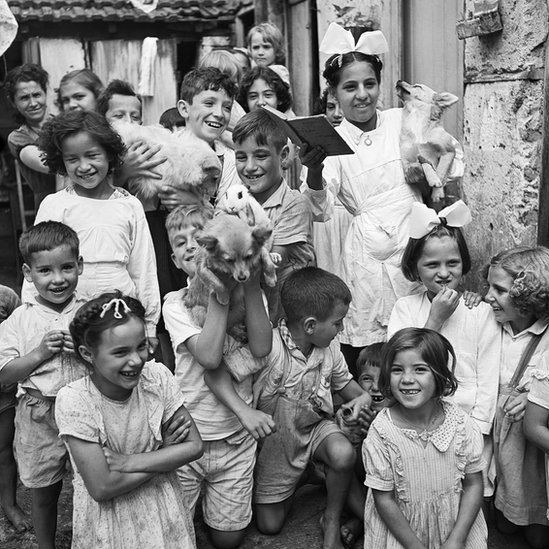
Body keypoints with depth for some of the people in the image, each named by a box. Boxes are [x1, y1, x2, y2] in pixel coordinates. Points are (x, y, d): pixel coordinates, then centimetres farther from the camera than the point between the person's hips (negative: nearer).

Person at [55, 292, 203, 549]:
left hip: (162, 506, 3)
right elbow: (102, 488, -25)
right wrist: (165, 453, -19)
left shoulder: (157, 376, -16)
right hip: (107, 516, -3)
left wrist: (129, 462, -21)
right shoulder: (73, 400, -24)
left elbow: (194, 446, -13)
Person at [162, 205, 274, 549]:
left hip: (236, 438, 1)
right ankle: (196, 494, 33)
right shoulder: (175, 303, -6)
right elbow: (209, 356, -23)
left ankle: (215, 497, 39)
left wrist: (250, 282, -20)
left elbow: (260, 349, -18)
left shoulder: (246, 293, -1)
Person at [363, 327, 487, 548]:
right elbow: (384, 498, -13)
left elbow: (473, 484, -5)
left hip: (456, 523, 2)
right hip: (400, 527, -1)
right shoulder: (381, 431, -19)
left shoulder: (461, 423, -13)